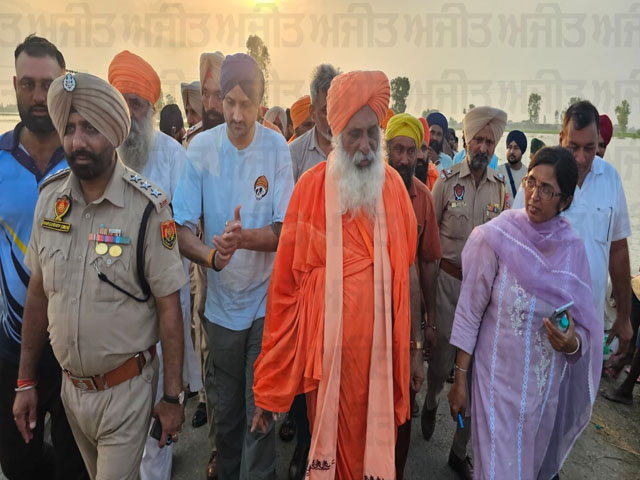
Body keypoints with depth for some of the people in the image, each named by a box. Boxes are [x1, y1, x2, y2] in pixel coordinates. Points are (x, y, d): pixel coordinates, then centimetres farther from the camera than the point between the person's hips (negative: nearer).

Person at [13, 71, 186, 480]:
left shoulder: (147, 208, -19)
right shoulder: (51, 197, -3)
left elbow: (169, 306, -15)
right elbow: (39, 292, 4)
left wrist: (173, 397, -11)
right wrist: (26, 381, 7)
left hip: (126, 390, -5)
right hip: (70, 385, 6)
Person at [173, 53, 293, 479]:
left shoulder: (277, 148, -8)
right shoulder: (200, 148, -7)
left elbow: (285, 231, -9)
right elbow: (182, 229, -8)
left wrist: (244, 237, -29)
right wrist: (211, 255, -28)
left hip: (266, 300, -1)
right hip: (222, 300, 2)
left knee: (261, 410, 6)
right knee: (225, 408, 19)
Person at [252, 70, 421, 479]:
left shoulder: (393, 185, 1)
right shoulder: (311, 188, -8)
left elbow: (408, 269, 7)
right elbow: (287, 283, -6)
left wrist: (416, 346, 8)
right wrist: (269, 386, -4)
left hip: (380, 347, 2)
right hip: (328, 348, -2)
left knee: (376, 446, 14)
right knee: (330, 446, 12)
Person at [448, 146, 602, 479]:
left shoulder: (573, 248, -6)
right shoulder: (496, 236, -15)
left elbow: (584, 324, 4)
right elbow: (469, 312, -10)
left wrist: (574, 342, -19)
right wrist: (460, 379, -9)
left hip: (548, 384, 4)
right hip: (499, 377, -3)